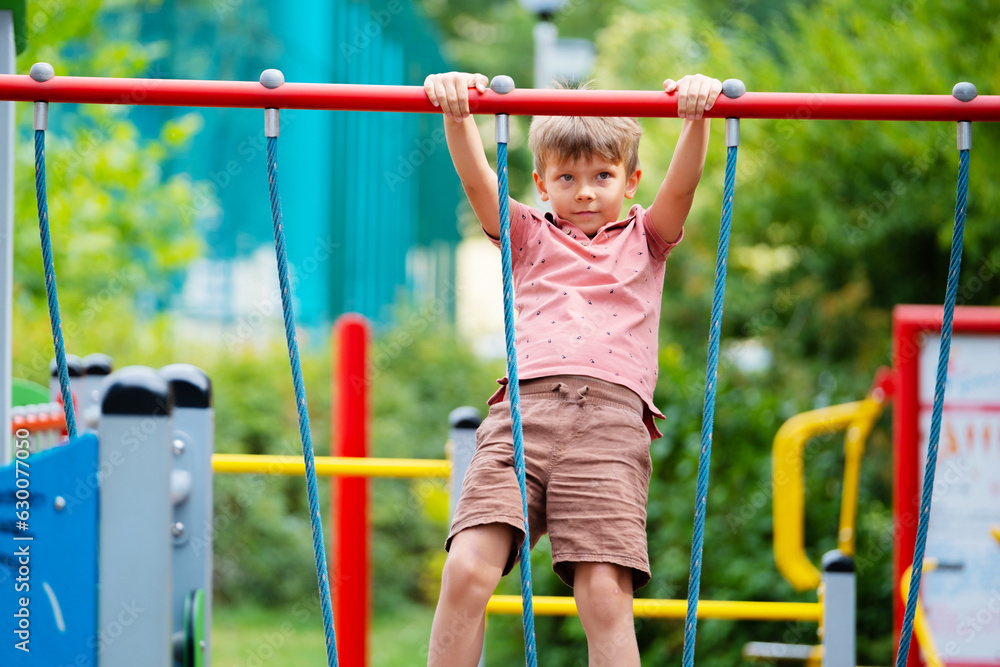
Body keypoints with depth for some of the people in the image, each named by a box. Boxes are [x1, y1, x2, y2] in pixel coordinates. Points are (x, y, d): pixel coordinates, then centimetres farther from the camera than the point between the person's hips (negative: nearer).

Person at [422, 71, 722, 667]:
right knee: (468, 570, -17)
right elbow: (477, 180, 10)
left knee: (605, 595, -15)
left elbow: (682, 186, 8)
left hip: (612, 421, -1)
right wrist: (456, 113, -7)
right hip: (524, 410, 1)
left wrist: (698, 118, -10)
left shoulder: (644, 239, 26)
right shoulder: (530, 237, 26)